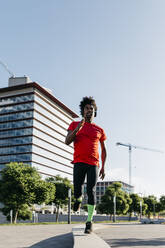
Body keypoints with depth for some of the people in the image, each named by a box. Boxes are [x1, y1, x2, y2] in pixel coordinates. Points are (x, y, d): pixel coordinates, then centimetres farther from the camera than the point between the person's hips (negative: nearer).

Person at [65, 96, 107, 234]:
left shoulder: (99, 130, 13)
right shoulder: (74, 125, 11)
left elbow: (104, 149, 19)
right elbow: (67, 141, -1)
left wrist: (103, 167, 11)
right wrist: (78, 128, -14)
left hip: (93, 164, 0)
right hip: (79, 162, 0)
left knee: (91, 190, -6)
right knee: (77, 188, -5)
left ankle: (89, 221, 2)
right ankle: (79, 199, 33)